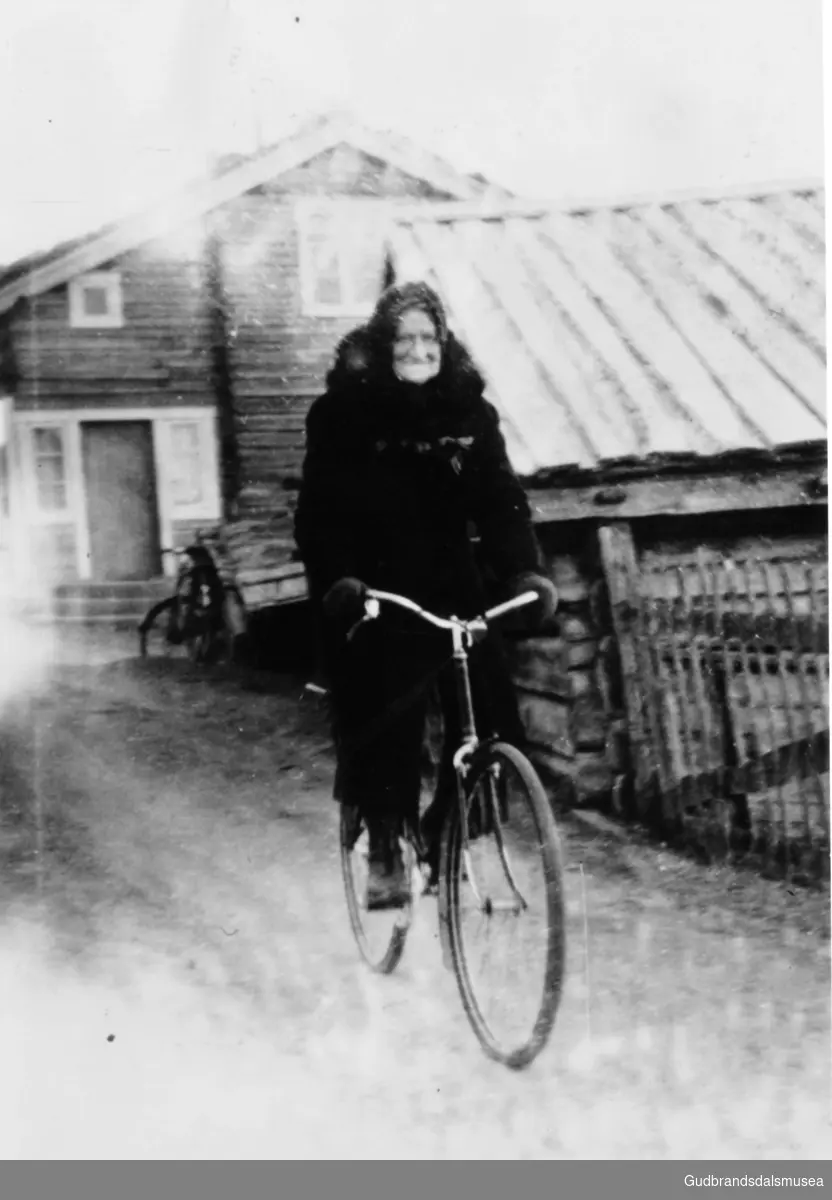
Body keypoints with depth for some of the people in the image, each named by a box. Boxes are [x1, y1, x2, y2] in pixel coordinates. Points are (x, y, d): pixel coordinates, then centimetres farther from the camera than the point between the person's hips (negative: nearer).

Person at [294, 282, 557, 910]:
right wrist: (337, 581, -25)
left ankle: (443, 835, 13)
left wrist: (525, 570, -16)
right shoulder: (345, 412, -3)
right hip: (375, 592, -3)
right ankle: (385, 847, 8)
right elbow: (320, 509, -9)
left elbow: (501, 498, 0)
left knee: (489, 723, -7)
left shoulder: (469, 410, 6)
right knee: (384, 724, -11)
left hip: (455, 586, 3)